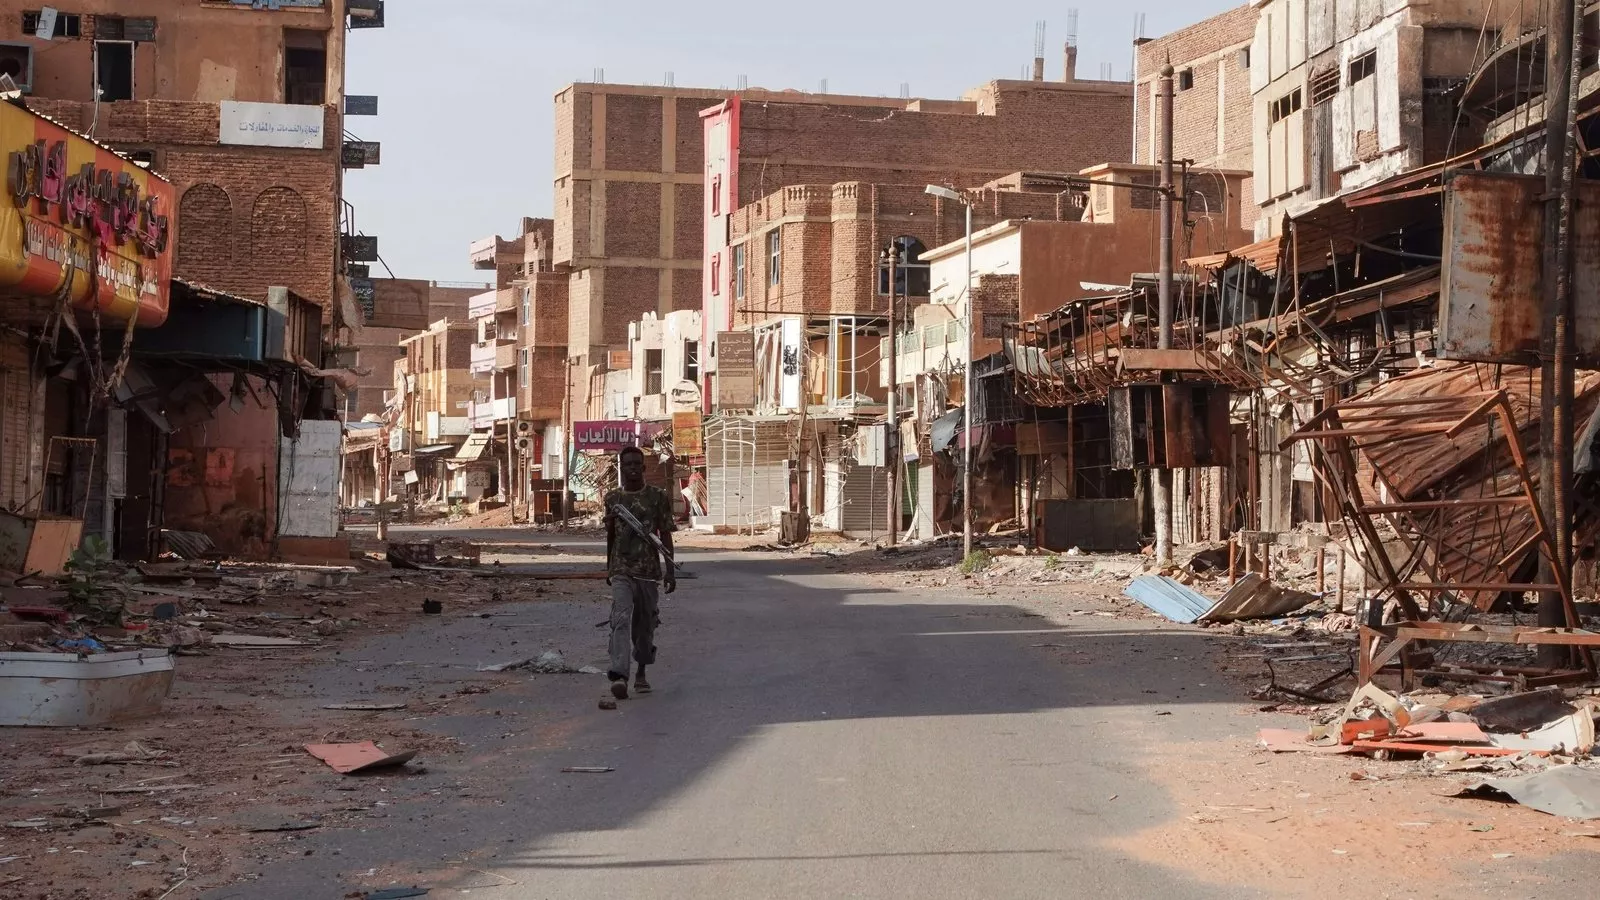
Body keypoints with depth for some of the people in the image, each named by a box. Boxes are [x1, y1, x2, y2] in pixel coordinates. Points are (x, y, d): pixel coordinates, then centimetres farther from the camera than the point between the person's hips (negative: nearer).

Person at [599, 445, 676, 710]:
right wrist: (609, 567, 22)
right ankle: (619, 681, -29)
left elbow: (665, 536, -1)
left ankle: (641, 672, 35)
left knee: (645, 624, 12)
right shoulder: (612, 498, 6)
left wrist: (669, 571, -7)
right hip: (621, 571, 0)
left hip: (649, 571, 0)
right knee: (621, 621, -17)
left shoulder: (658, 497, 0)